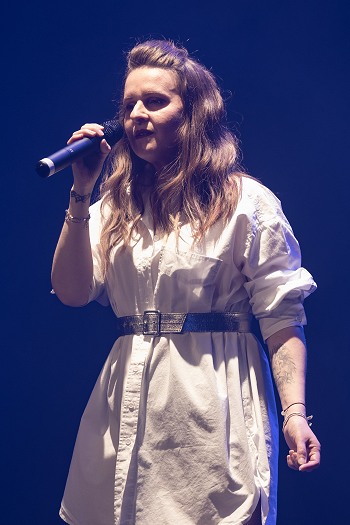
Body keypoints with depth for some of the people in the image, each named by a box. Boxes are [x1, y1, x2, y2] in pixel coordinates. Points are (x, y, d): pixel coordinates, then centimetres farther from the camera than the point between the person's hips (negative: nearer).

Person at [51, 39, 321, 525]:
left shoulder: (246, 201, -3)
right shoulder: (116, 205, 12)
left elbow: (282, 317, -7)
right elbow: (72, 291, -1)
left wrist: (294, 413, -17)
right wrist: (81, 194, -6)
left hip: (213, 402, -4)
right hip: (128, 399, 5)